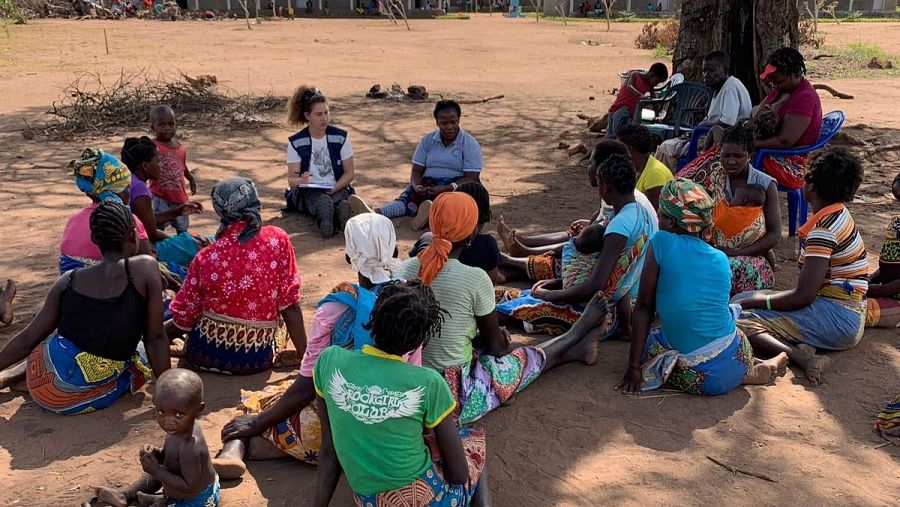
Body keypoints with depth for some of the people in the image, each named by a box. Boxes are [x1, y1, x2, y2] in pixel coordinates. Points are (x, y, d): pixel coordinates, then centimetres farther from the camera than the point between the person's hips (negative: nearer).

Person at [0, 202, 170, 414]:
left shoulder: (68, 280, 2)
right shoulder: (145, 267, -9)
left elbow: (27, 340, 7)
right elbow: (155, 338, -8)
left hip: (42, 383, 5)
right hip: (84, 401, -5)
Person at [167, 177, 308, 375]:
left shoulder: (205, 258, -10)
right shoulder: (278, 240, -12)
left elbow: (183, 320, -3)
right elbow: (290, 307, -11)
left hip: (205, 355, 1)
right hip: (258, 360, 0)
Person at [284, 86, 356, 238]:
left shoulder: (341, 137, 4)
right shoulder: (296, 142, 3)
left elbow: (350, 172, 5)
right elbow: (291, 179, 2)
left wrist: (334, 189, -14)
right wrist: (301, 181, -24)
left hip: (337, 189, 1)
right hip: (308, 192, -1)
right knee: (322, 201, -39)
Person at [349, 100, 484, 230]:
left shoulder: (470, 143, -2)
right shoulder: (427, 140, 9)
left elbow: (471, 179, -10)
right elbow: (417, 171, 7)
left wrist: (446, 189, -27)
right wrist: (417, 186, -18)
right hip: (429, 185, 1)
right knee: (410, 195, -30)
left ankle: (431, 212, -70)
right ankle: (375, 213, -58)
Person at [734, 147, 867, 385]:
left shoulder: (823, 229, -18)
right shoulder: (839, 215, 12)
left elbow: (802, 297, -22)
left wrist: (748, 302, -10)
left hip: (837, 320, -10)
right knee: (742, 298, 12)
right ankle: (801, 347, -10)